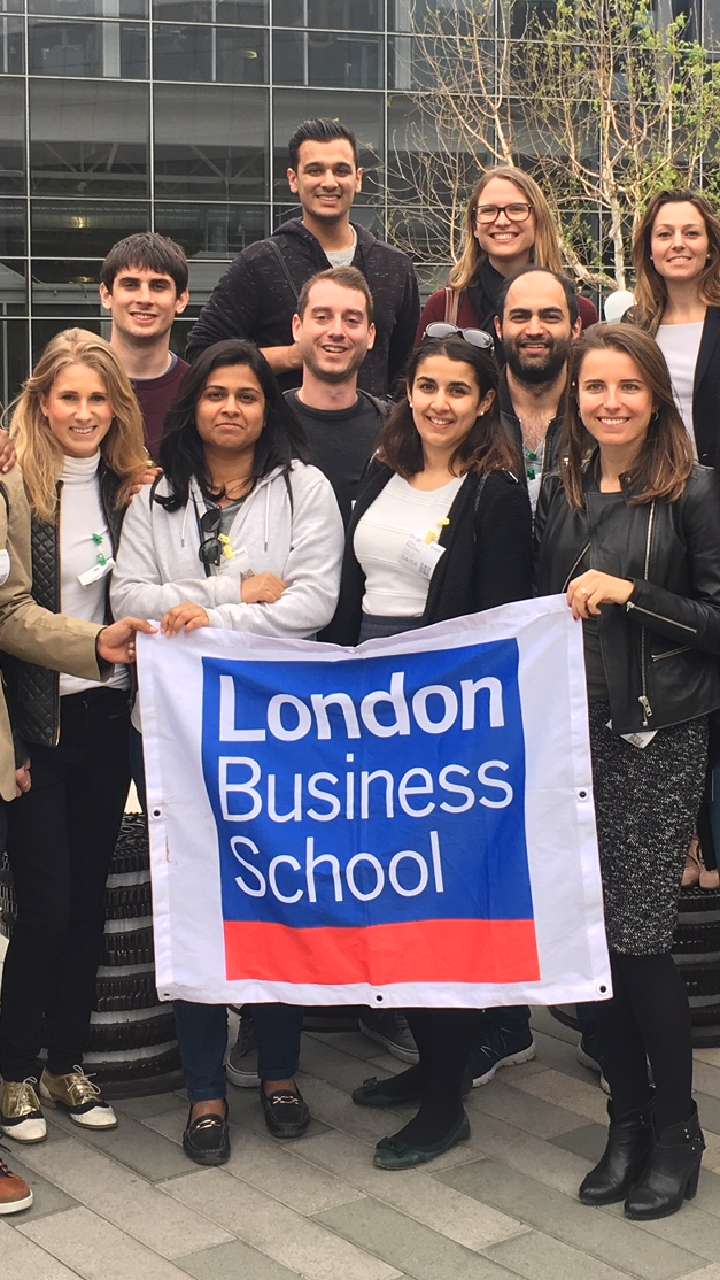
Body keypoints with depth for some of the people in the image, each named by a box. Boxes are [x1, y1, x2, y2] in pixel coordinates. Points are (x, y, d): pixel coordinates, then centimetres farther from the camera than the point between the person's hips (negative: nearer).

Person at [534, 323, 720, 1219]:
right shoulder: (559, 495, 10)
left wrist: (629, 592, -17)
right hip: (575, 732, 5)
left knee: (640, 938, -5)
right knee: (594, 937, 7)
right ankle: (627, 1120, 23)